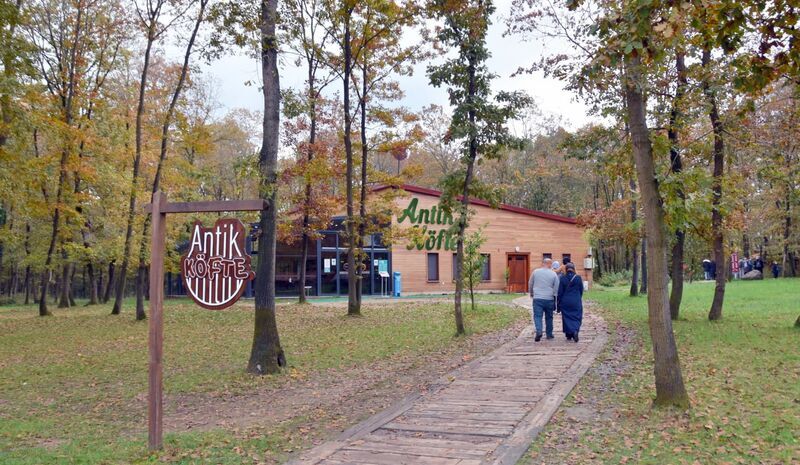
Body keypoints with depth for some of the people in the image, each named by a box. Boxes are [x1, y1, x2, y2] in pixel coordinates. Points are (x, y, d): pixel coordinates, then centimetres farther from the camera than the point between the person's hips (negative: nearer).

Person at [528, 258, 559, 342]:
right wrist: (555, 298, 11)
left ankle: (538, 331, -24)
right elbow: (556, 288, 2)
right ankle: (549, 334, 21)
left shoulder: (535, 272, 2)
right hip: (549, 299, 1)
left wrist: (531, 293, 30)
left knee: (537, 316, -3)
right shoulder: (553, 274, 0)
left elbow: (530, 284, 13)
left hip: (537, 298, -1)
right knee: (549, 317, 14)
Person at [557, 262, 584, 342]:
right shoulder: (578, 278, -5)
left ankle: (569, 335, 14)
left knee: (567, 318, 11)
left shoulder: (563, 278, -7)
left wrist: (558, 305, 2)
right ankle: (575, 331, -18)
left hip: (565, 302, 0)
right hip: (576, 303, 0)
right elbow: (581, 291, 4)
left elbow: (560, 292, -4)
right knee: (576, 318, 7)